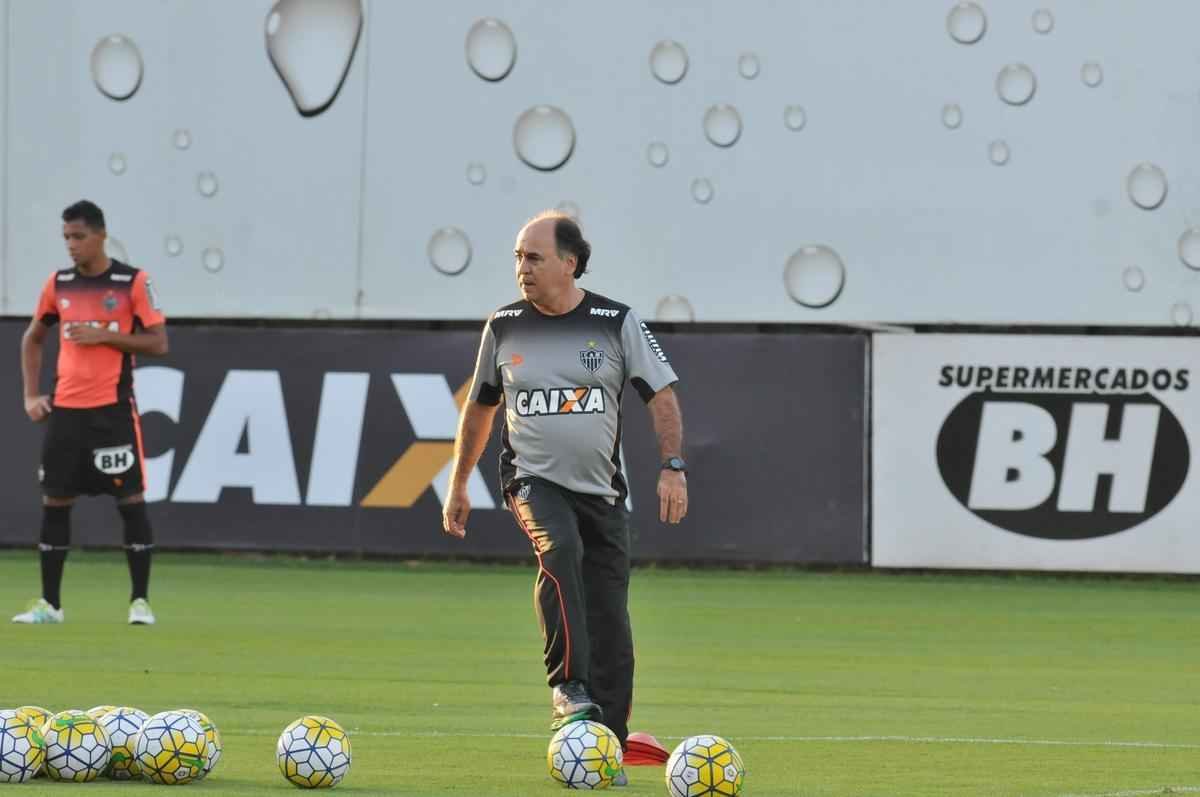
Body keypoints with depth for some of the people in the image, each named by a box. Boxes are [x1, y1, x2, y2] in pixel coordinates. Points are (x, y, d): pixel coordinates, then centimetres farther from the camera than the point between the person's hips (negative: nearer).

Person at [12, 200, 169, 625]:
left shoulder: (133, 282, -4)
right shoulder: (59, 283, 9)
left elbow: (158, 342, -6)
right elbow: (32, 339, 20)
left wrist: (104, 335, -15)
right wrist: (31, 395, 11)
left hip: (113, 409, -4)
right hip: (64, 409, 4)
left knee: (131, 499, -6)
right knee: (54, 502, 4)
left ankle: (140, 601, 1)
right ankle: (49, 603, 12)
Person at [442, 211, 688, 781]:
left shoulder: (616, 323, -1)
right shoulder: (504, 327, 4)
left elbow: (662, 396, 1)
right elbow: (479, 407, 17)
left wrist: (673, 468, -12)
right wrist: (457, 486, 20)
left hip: (602, 489, 1)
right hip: (534, 480, -1)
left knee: (609, 623, -2)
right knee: (559, 549, -34)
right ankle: (569, 691, -31)